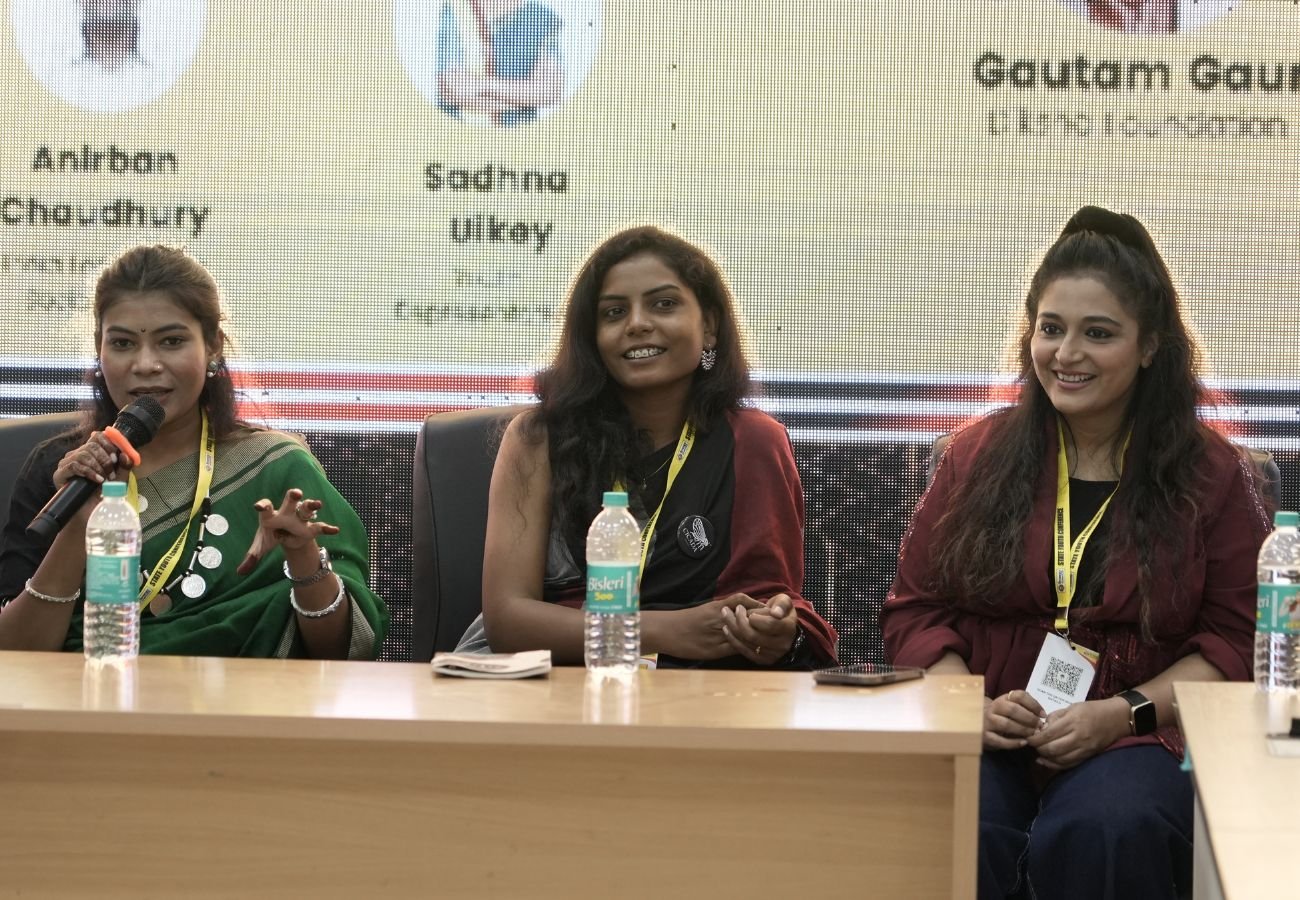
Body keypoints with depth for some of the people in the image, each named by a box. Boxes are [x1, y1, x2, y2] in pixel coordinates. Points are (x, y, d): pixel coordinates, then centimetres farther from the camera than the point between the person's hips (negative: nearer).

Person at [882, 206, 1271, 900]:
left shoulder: (1212, 475, 8)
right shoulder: (977, 456, 13)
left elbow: (1235, 641, 5)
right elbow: (915, 608, 13)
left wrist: (1121, 714, -10)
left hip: (1139, 741, -1)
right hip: (987, 739, 1)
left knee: (1102, 834, -36)